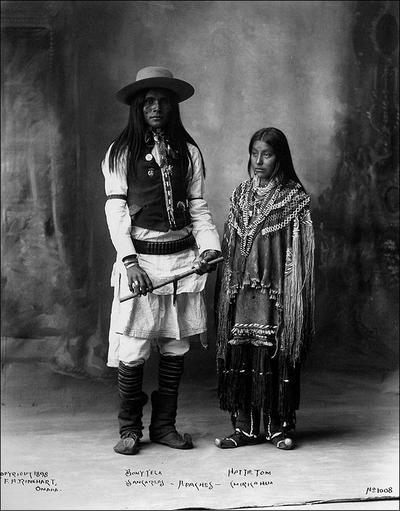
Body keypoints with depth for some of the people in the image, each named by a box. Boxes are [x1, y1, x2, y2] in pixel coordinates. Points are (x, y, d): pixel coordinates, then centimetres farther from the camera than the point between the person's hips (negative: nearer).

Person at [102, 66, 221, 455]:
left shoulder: (188, 151, 11)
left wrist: (209, 247, -5)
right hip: (140, 258, -3)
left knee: (175, 347, 8)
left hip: (182, 257, 3)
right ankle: (129, 428, 14)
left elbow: (198, 206, 11)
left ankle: (164, 424, 21)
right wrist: (129, 260, -13)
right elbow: (115, 209, -2)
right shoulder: (121, 152, 2)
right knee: (132, 349, -2)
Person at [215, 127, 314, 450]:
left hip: (276, 290, -4)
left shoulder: (294, 198, 0)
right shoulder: (241, 195, 13)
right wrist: (230, 287, 10)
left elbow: (299, 253, -3)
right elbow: (229, 246, 15)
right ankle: (245, 426, 11)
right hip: (242, 290, 4)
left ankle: (278, 426, 11)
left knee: (276, 355, -2)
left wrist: (293, 298, -9)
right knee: (240, 354, 2)